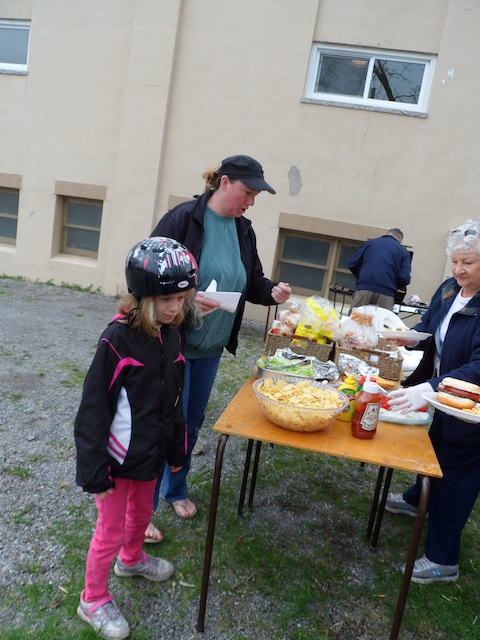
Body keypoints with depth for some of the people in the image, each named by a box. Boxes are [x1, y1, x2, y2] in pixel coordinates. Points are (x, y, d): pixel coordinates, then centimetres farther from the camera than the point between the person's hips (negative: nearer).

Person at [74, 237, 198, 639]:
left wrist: (176, 450, 13)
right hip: (119, 455, -6)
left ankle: (132, 559, 57)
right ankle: (93, 601, 36)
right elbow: (94, 410, -20)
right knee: (111, 530, 11)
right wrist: (95, 470, -17)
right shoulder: (117, 340, -25)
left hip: (151, 452, 7)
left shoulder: (171, 336, -4)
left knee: (142, 513, 28)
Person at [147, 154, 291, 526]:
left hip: (212, 347, 6)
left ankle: (175, 489, 39)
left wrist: (273, 293, -8)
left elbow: (252, 283, 12)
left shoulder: (244, 231, 6)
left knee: (193, 422, 17)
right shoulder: (183, 218, -14)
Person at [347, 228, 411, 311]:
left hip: (363, 289, 1)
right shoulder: (404, 252, 13)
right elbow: (404, 278, 1)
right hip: (385, 294, -1)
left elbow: (351, 264, 14)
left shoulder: (370, 242, 17)